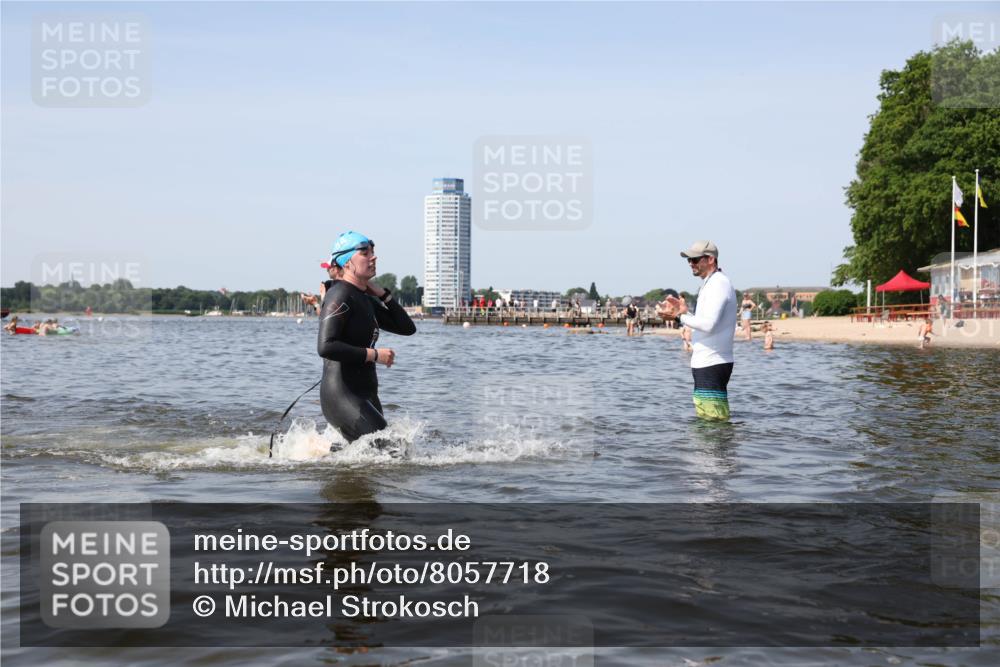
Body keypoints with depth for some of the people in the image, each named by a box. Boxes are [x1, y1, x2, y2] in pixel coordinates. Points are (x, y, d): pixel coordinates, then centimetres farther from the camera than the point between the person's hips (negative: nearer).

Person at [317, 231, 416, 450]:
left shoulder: (365, 300, 17)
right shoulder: (340, 296, -12)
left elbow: (407, 328, 16)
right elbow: (326, 347, -23)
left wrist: (381, 294, 10)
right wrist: (373, 354, -19)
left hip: (366, 395, 10)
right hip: (342, 396, -10)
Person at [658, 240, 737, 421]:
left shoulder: (719, 284, -15)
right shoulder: (710, 284, 18)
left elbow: (708, 324, -27)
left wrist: (683, 315, -16)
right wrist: (684, 311, 9)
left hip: (712, 365, -11)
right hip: (707, 363, 11)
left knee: (714, 422, -8)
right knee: (704, 420, 16)